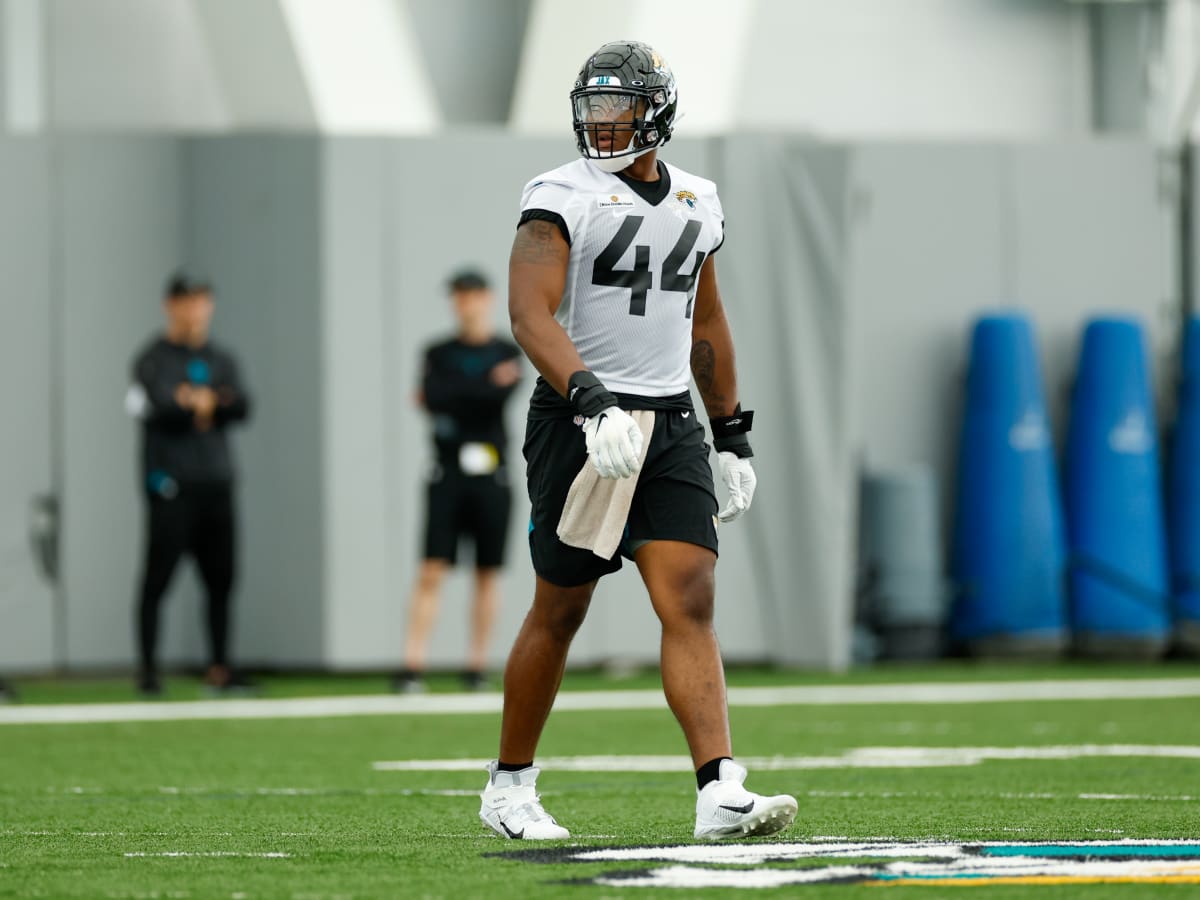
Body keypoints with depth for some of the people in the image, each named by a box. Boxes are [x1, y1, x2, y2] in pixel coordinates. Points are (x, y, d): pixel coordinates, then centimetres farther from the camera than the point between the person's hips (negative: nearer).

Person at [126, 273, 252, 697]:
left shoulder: (220, 360, 16)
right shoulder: (154, 360, -1)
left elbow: (241, 406, 0)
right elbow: (164, 405, -18)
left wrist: (196, 400, -12)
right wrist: (212, 403, -11)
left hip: (215, 483, 5)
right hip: (170, 484, -5)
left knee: (221, 578, 4)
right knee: (158, 577, -6)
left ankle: (219, 668, 10)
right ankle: (148, 668, -2)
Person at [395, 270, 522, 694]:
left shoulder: (509, 353, 5)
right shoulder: (439, 353, 9)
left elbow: (500, 399, -11)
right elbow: (432, 397, -8)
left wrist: (452, 395, -11)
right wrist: (486, 386, -10)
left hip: (491, 475, 0)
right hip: (447, 474, 0)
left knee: (488, 574, 3)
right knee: (431, 571, -9)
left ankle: (477, 666, 11)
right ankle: (413, 667, -13)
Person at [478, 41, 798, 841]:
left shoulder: (696, 203, 12)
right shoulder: (564, 198, -8)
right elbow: (530, 312, -19)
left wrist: (733, 435, 22)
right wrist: (591, 400, -32)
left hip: (669, 423, 4)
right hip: (581, 421, -4)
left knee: (692, 604, -8)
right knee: (561, 610, 4)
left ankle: (720, 793, -17)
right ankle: (509, 785, 20)